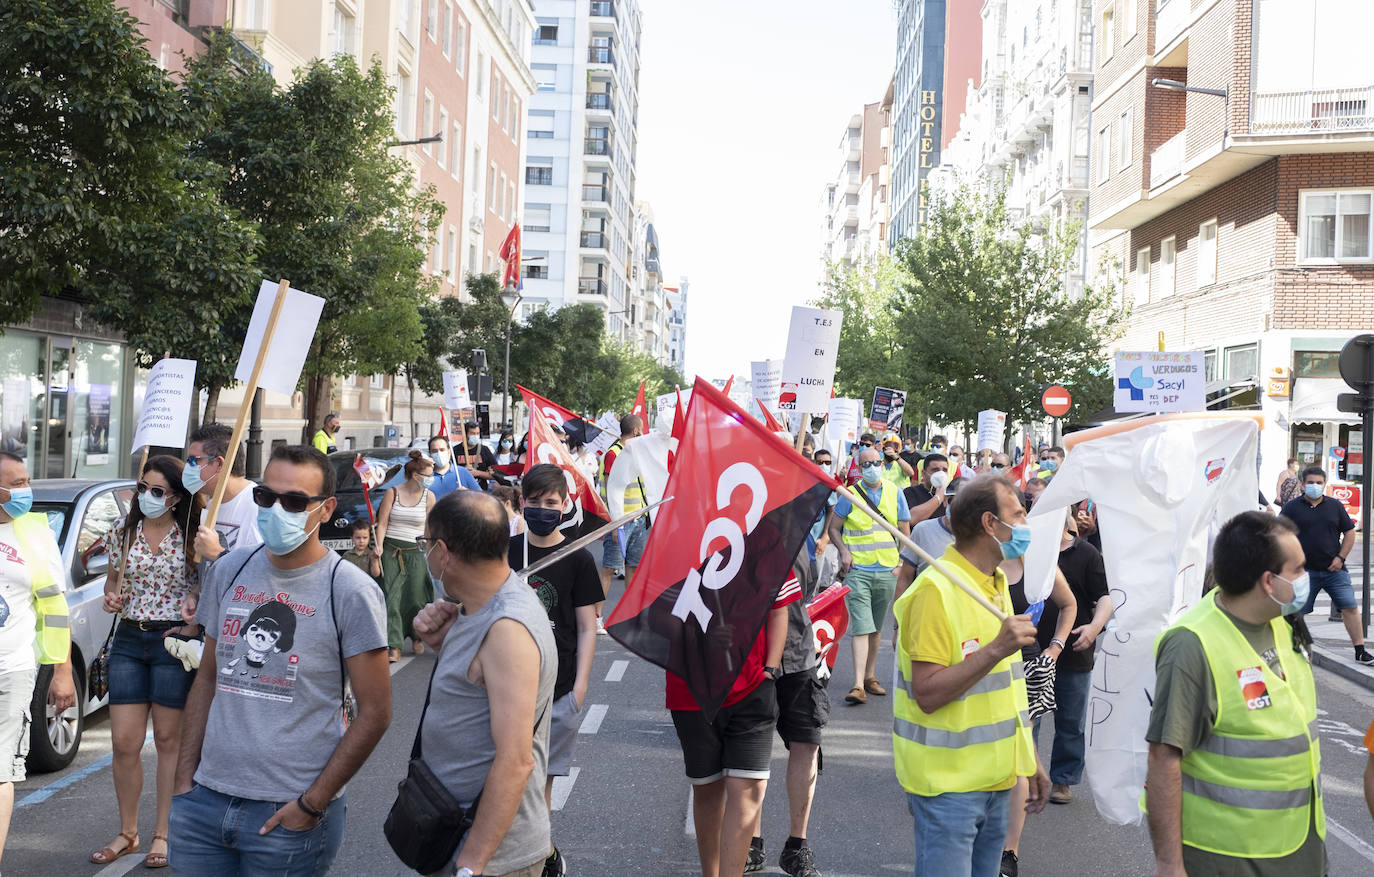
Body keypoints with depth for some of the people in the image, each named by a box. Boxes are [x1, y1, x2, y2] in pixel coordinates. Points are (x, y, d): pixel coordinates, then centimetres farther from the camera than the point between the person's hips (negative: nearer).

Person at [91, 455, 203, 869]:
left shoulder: (191, 536, -5)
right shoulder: (122, 529, 5)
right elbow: (113, 576, 18)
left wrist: (193, 626, -15)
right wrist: (111, 597, -3)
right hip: (128, 640, 3)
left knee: (169, 741, 5)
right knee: (124, 744, 3)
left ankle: (163, 835, 16)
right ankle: (127, 833, 20)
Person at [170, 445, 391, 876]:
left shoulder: (350, 591, -10)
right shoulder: (230, 570, 6)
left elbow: (374, 712, -10)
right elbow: (208, 678, 14)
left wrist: (312, 804, -12)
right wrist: (185, 777, 8)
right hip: (206, 798, 5)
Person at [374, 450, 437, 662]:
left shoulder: (428, 496, 3)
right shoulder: (392, 493, 0)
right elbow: (382, 523, 0)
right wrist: (379, 545, -13)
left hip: (415, 551, 1)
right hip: (391, 550, -1)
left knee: (416, 598, 0)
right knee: (392, 597, -7)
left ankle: (416, 636, 27)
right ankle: (394, 647, -5)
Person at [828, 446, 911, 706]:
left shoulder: (894, 493, 6)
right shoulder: (850, 494, -1)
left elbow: (905, 530, 11)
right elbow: (834, 528, 5)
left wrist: (901, 563, 1)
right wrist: (844, 551, -11)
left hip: (887, 571, 3)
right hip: (858, 570, -3)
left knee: (876, 627, 13)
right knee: (861, 626, -12)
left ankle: (870, 676, 27)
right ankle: (858, 686, -15)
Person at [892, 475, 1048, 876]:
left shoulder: (995, 584, 11)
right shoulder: (937, 590, -19)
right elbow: (928, 695, -23)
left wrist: (1030, 759, 18)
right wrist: (995, 650, -28)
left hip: (995, 779, 8)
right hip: (947, 784, -8)